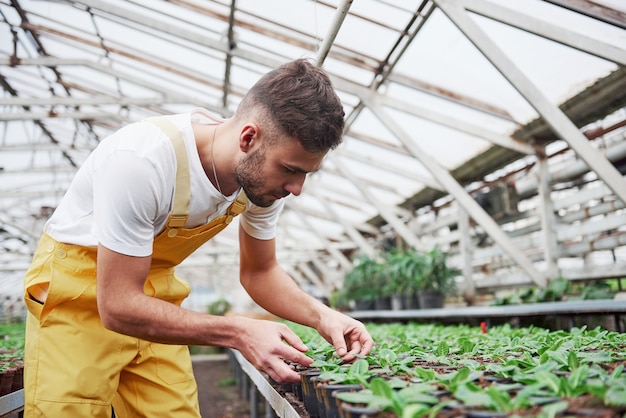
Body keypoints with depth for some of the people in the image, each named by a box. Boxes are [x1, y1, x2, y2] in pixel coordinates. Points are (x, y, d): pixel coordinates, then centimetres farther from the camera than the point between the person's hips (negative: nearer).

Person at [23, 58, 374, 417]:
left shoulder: (264, 172, -14)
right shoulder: (142, 159, -35)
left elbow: (259, 271, 0)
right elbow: (118, 307, -29)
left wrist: (321, 315, -16)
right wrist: (239, 332, -34)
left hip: (155, 286, 5)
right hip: (76, 286, -4)